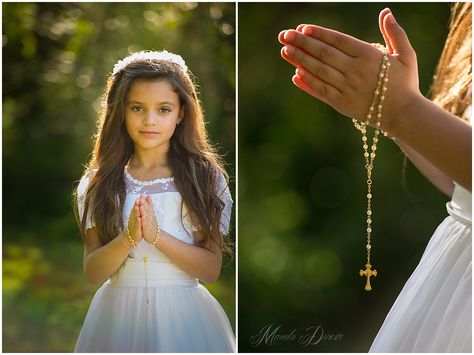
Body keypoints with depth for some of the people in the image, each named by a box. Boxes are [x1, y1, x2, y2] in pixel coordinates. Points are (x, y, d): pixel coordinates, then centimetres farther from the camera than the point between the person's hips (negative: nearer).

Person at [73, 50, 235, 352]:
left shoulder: (205, 176, -4)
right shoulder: (99, 182, 0)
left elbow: (211, 270, -8)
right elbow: (93, 272, -4)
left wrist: (156, 235, -20)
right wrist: (129, 238, -22)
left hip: (183, 315, -1)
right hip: (119, 313, 1)